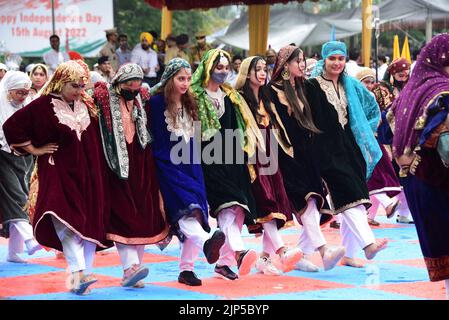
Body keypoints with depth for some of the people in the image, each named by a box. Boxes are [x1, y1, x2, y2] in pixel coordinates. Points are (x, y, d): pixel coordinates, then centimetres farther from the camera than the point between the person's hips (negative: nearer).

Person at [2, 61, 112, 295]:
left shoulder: (87, 105, 10)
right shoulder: (43, 106, -6)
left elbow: (97, 138, 24)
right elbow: (12, 127, -5)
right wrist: (34, 150, -4)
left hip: (88, 175, 5)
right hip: (58, 174, -5)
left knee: (91, 224, 3)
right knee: (68, 222, -20)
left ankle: (82, 276, 10)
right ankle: (79, 273, -31)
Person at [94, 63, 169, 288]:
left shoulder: (143, 99, 10)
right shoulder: (103, 98, -5)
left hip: (141, 167, 5)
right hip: (116, 166, -5)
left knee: (143, 217, 2)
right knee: (123, 213, -13)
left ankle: (131, 271, 8)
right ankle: (130, 266, -19)